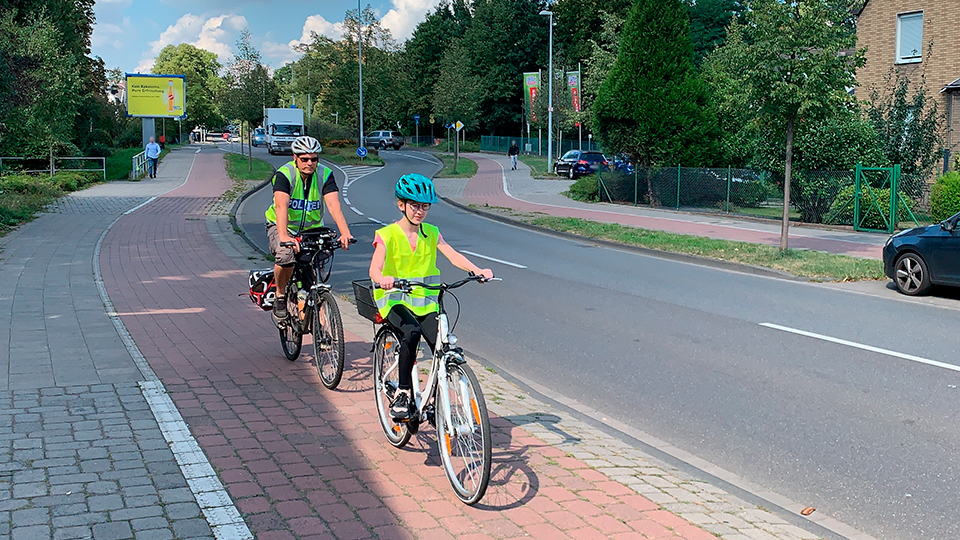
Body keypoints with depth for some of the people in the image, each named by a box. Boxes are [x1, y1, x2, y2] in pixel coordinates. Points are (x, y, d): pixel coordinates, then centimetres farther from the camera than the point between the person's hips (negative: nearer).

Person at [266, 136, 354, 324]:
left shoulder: (325, 175, -14)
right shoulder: (284, 174, -21)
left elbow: (333, 205, -27)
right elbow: (281, 206, -36)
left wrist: (345, 233, -43)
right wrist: (283, 237, -52)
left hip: (312, 228, 3)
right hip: (282, 226, -3)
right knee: (286, 256, -31)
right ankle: (280, 296, -7)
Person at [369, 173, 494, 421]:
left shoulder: (431, 233, 8)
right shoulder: (387, 235, -5)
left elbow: (453, 256, -8)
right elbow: (374, 268, -21)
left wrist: (478, 271, -27)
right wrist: (383, 279, -45)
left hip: (425, 301, 4)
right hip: (395, 299, -4)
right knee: (411, 333, -34)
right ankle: (402, 394, -19)